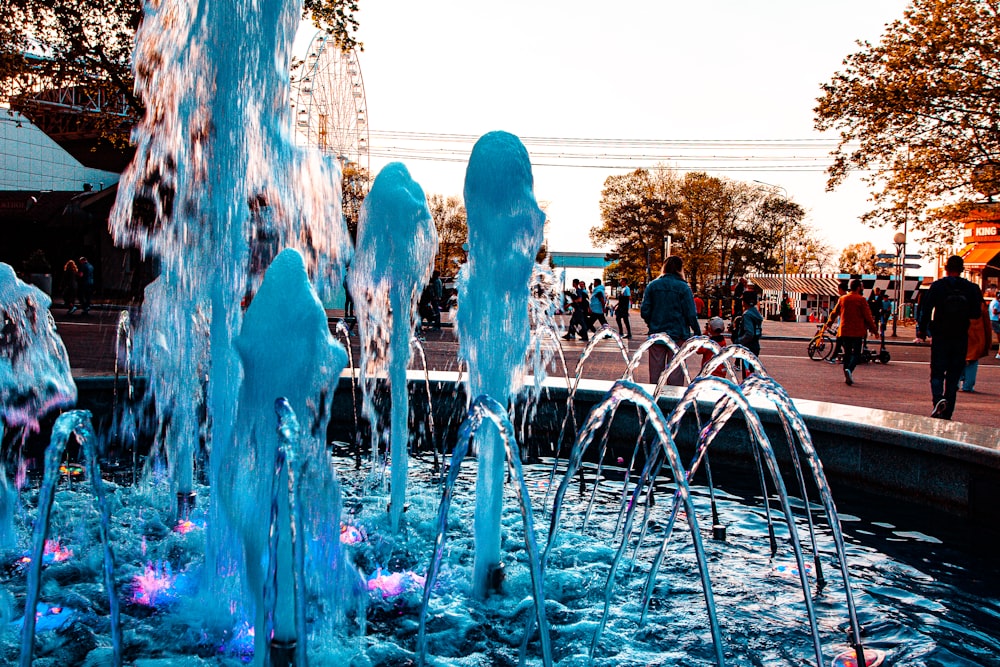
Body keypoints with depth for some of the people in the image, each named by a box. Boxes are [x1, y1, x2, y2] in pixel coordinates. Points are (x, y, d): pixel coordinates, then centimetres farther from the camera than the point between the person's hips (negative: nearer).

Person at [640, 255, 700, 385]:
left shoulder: (652, 285, 1)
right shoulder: (683, 287, -7)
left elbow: (644, 311, 0)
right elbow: (691, 314, -9)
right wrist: (697, 333, 1)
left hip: (656, 334, 3)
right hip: (678, 335, -3)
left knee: (655, 371, 11)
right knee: (676, 372, 4)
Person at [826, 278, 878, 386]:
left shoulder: (842, 299, 5)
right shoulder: (861, 300, -8)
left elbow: (834, 313, 15)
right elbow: (868, 317, -9)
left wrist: (828, 323, 32)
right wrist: (874, 329, 1)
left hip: (844, 331, 4)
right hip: (857, 332, -4)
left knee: (847, 353, 14)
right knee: (856, 353, 2)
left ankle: (847, 376, 15)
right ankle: (849, 369, -23)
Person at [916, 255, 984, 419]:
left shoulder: (937, 286, -6)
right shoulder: (972, 288, 0)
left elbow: (926, 309, -9)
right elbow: (977, 314, 3)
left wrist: (921, 330, 2)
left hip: (940, 337, -2)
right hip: (961, 338, 2)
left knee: (937, 373, 4)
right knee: (953, 376, 9)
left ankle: (938, 399, -24)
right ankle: (947, 413, 10)